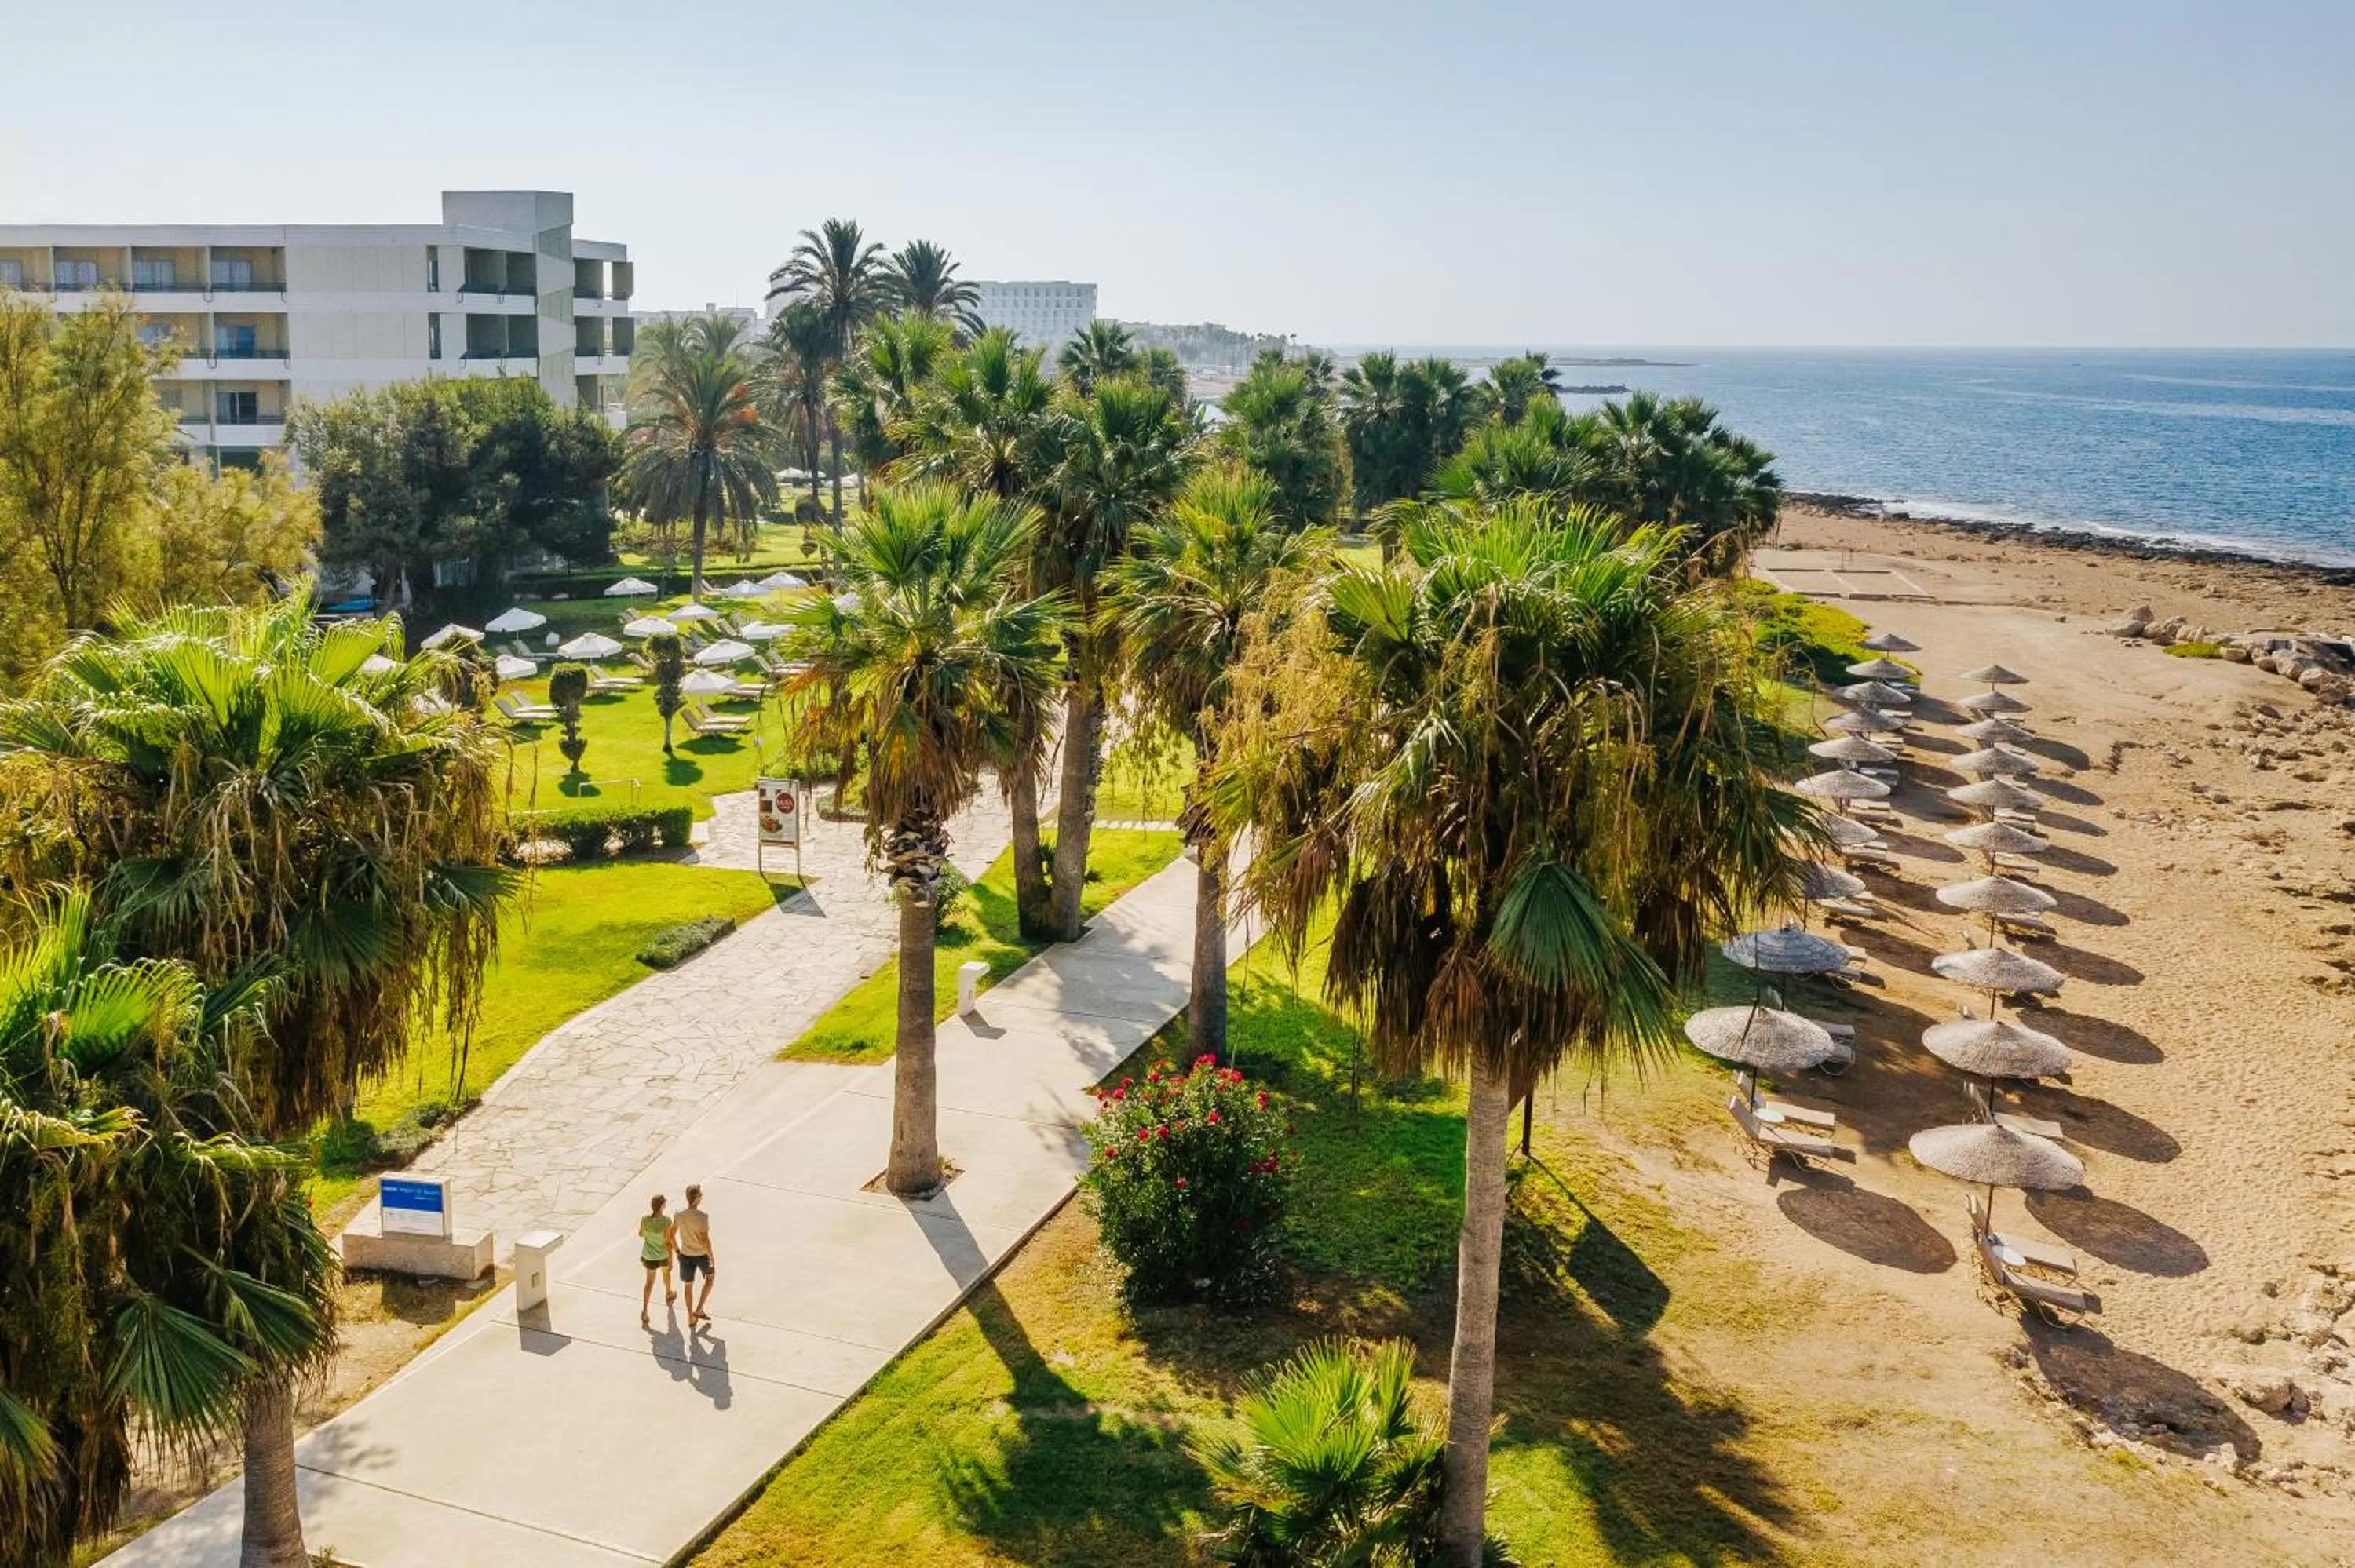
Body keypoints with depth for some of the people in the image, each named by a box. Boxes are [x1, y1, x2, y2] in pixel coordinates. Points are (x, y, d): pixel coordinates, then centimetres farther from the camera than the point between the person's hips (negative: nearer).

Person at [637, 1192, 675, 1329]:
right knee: (666, 1272, 31)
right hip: (663, 1255, -1)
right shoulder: (666, 1221, -27)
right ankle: (668, 1294, 57)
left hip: (649, 1256, 2)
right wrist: (671, 1261, -11)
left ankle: (644, 1310, 1)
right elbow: (668, 1242, -22)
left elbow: (641, 1234, 2)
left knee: (649, 1282, 15)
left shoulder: (645, 1219, -17)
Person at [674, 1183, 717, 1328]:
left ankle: (691, 1318, 32)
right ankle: (699, 1309, 23)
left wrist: (678, 1250, 17)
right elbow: (705, 1240, -26)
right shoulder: (702, 1217, -26)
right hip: (702, 1255, -4)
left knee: (689, 1286, 21)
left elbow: (672, 1235, 1)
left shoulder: (679, 1215, -10)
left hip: (686, 1255, 4)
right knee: (710, 1277, 26)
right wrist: (712, 1256, -12)